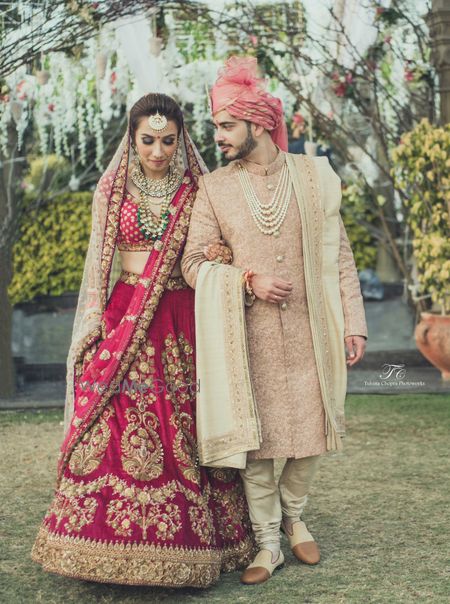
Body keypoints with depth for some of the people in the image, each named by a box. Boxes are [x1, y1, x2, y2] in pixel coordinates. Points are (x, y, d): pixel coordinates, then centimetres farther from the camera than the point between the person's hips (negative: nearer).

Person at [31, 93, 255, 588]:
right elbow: (99, 260, 10)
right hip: (124, 319, 1)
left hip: (182, 321, 0)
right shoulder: (112, 191, 9)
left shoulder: (196, 192, 6)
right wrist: (95, 319, 1)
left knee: (182, 428, -3)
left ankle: (185, 541, 9)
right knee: (116, 426, -5)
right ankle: (115, 543, 5)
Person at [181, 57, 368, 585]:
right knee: (254, 440, 2)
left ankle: (293, 515, 34)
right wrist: (249, 281, -15)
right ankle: (267, 543, 18)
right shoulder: (213, 188, 2)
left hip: (308, 331, 1)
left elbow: (339, 254, 5)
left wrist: (353, 323, 1)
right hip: (248, 336, -1)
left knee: (312, 431, 9)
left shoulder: (314, 175, 3)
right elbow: (193, 262, 1)